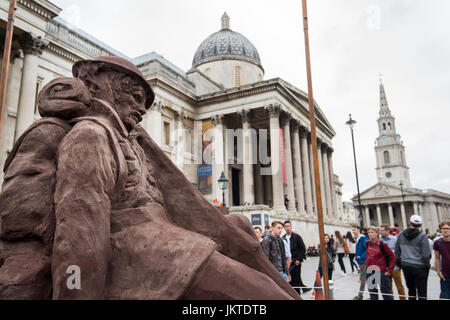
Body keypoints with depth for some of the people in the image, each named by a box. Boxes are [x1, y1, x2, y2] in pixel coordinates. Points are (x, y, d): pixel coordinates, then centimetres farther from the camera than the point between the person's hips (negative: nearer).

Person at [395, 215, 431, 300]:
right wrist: (427, 265, 4)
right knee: (421, 290, 6)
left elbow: (397, 251, 8)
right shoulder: (422, 236, -12)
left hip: (405, 266, 4)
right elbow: (426, 254, -11)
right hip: (419, 267, -4)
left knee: (411, 289, 15)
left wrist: (399, 263, 17)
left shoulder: (401, 235, 2)